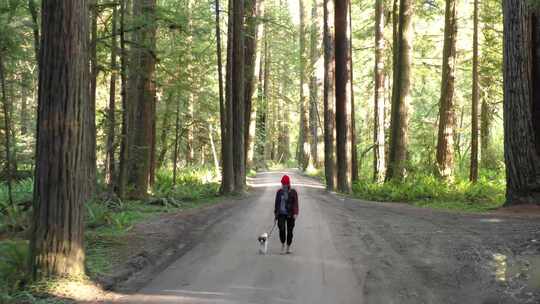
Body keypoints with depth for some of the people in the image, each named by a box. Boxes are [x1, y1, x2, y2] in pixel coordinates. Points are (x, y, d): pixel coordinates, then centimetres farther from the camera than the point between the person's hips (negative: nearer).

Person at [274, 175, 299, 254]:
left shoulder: (293, 192, -1)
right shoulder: (279, 192, 8)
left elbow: (295, 203, -5)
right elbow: (276, 203, 15)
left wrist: (295, 213, -15)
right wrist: (276, 213, 14)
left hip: (290, 215, -1)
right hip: (281, 214, 1)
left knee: (289, 231, 4)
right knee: (282, 229, -14)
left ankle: (288, 247, 18)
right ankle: (282, 244, 6)